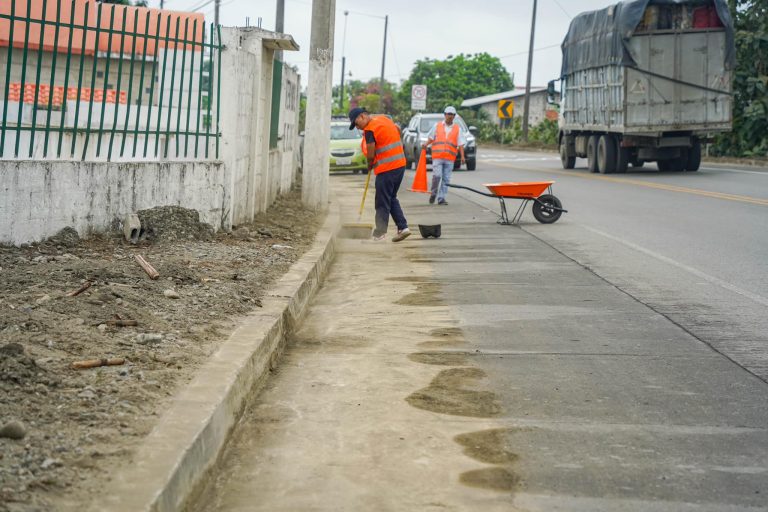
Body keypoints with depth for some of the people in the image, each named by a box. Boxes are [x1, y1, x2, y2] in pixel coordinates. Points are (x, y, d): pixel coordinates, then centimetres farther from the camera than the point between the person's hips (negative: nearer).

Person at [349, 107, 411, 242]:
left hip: (386, 169, -9)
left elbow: (371, 155, -14)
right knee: (392, 198, 18)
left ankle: (380, 234, 4)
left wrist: (370, 166, 7)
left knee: (382, 203, -1)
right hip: (400, 164, 9)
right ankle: (403, 227, 12)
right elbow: (398, 131, 27)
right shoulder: (384, 119, 11)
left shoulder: (370, 130, -15)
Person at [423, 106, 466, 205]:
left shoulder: (458, 128, 11)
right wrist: (426, 144, -3)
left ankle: (441, 198, 7)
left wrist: (462, 156, -3)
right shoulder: (437, 126, 11)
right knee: (437, 176, -13)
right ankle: (433, 193, 8)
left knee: (446, 179, 1)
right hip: (437, 156, -1)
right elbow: (431, 138, 16)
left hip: (450, 158, 1)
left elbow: (460, 144, 7)